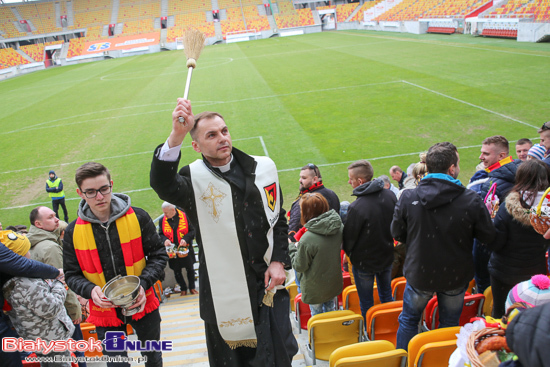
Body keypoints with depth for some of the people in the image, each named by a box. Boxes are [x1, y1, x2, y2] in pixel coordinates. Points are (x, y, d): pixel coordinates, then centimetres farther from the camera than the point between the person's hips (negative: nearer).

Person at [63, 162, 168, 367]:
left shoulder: (137, 217, -10)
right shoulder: (73, 232, -7)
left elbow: (158, 255, -4)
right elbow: (72, 275, 0)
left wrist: (143, 283, -20)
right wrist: (91, 290, -21)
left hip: (143, 305, 0)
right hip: (105, 311, 0)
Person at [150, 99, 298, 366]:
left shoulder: (262, 167, 3)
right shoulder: (194, 179, -8)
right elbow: (162, 185, -32)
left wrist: (279, 261, 0)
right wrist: (176, 136, -46)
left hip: (268, 284, 3)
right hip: (224, 292, -3)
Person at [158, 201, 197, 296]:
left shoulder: (185, 216, -9)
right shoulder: (162, 220, -2)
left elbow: (193, 231, -4)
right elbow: (160, 234, 6)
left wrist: (186, 239, -20)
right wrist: (165, 240, -16)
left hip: (185, 249, -1)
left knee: (190, 269, 11)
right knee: (177, 271, 8)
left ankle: (192, 288, 29)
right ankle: (183, 289, 27)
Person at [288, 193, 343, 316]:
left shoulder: (307, 239, -34)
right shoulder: (339, 227, -15)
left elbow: (299, 266, -21)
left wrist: (291, 247, -7)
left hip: (315, 288, -6)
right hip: (334, 282, 6)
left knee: (317, 314, 19)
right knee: (330, 308, 29)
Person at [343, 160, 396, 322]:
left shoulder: (357, 207, -30)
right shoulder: (390, 196, -10)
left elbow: (349, 236, -17)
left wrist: (348, 252, 3)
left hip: (364, 262, -6)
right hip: (387, 256, 6)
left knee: (366, 302, 12)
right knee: (387, 295, 25)